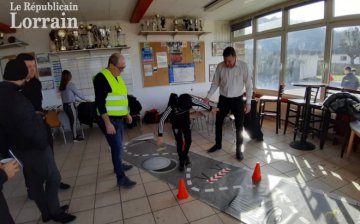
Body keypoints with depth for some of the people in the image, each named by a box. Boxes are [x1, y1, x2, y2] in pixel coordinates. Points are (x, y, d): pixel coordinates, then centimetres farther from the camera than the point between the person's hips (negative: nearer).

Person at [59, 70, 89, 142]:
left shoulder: (61, 86, 10)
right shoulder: (71, 84, -11)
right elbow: (78, 93, -7)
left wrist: (76, 100, 24)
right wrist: (86, 99, 6)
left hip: (65, 105, 7)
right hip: (70, 105, -7)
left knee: (71, 120, 14)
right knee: (74, 120, 1)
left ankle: (75, 135, 24)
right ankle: (75, 137, 7)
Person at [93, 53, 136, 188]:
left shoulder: (117, 77, 11)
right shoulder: (101, 77, -17)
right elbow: (100, 102, -22)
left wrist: (127, 113, 20)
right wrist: (108, 123, -24)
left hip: (119, 118, 9)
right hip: (108, 119, -9)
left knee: (118, 145, 22)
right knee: (117, 147, -5)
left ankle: (118, 165, 41)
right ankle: (121, 178, 6)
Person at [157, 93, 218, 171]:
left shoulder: (191, 99, -30)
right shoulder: (172, 106, -38)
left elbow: (200, 102, -9)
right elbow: (162, 120, -33)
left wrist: (210, 108, 7)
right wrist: (160, 135, -37)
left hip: (186, 122, 3)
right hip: (176, 123, -3)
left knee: (188, 141, 4)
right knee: (179, 142, -5)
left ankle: (185, 155, 32)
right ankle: (181, 160, 19)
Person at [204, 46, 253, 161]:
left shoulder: (243, 66, -13)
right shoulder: (220, 67, -7)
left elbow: (249, 85, -8)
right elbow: (215, 83, 2)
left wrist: (248, 102, -10)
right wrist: (208, 96, -7)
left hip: (237, 100, -2)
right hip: (223, 99, 3)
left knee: (239, 125, 4)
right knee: (218, 123, 11)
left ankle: (238, 149, 21)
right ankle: (218, 144, 32)